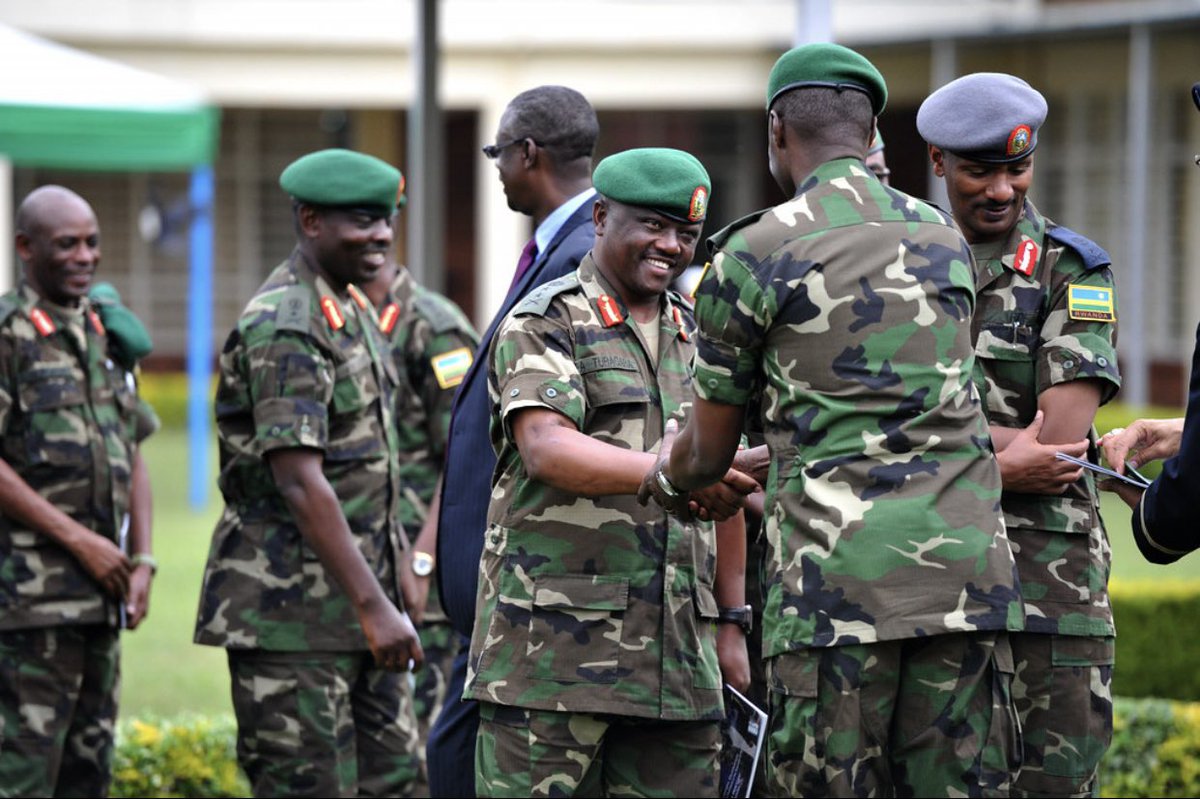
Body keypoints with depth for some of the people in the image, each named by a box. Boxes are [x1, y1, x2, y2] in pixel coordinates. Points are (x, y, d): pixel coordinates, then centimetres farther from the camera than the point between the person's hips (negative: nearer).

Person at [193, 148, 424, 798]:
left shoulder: (352, 312, 15)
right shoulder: (283, 328, -16)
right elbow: (298, 482, -24)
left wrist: (387, 596, 20)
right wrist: (374, 608, -25)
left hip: (353, 609, 10)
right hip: (290, 613, -10)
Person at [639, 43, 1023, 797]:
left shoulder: (756, 255, 0)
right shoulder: (945, 240, 15)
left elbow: (708, 454, 10)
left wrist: (660, 476, 34)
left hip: (839, 576, -4)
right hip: (964, 566, 4)